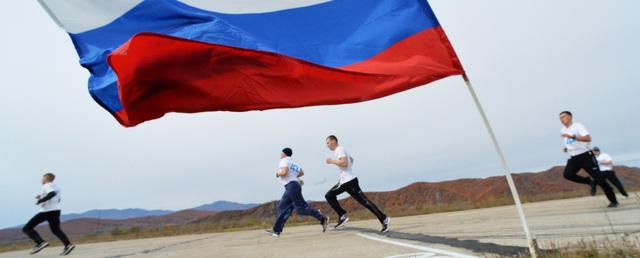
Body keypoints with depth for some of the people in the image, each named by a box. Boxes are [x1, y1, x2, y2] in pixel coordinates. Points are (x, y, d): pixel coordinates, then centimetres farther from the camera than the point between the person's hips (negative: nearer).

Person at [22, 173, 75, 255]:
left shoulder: (47, 186, -7)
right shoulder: (56, 187, 17)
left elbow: (52, 193, -27)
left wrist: (40, 201, -19)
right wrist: (42, 196, 24)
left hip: (46, 211, -8)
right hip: (56, 210, 8)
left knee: (27, 228, 5)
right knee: (56, 230, 17)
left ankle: (40, 243, -12)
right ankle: (68, 245, -2)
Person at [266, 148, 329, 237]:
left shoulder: (284, 160, -3)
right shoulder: (293, 163, 23)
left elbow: (283, 172, -20)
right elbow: (302, 172, 29)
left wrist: (277, 173, -1)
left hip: (291, 186, -10)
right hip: (290, 188, 10)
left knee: (301, 208, -11)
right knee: (282, 208, 10)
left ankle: (323, 218, -11)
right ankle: (277, 230, 12)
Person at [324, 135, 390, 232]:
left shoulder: (339, 149, -11)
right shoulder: (339, 150, 19)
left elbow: (344, 163, -27)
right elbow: (351, 159, 34)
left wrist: (332, 161, -16)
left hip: (349, 181, -10)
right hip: (343, 181, 10)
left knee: (364, 201, -7)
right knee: (329, 195, 9)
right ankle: (342, 216, 8)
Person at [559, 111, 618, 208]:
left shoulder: (577, 126, -11)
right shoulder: (563, 130, 10)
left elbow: (588, 138, -26)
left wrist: (572, 136, -33)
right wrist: (566, 148, 5)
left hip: (586, 156, -6)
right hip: (574, 158, 6)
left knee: (599, 178, -2)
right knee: (567, 174, -18)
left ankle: (613, 201, 14)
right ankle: (591, 182, 3)